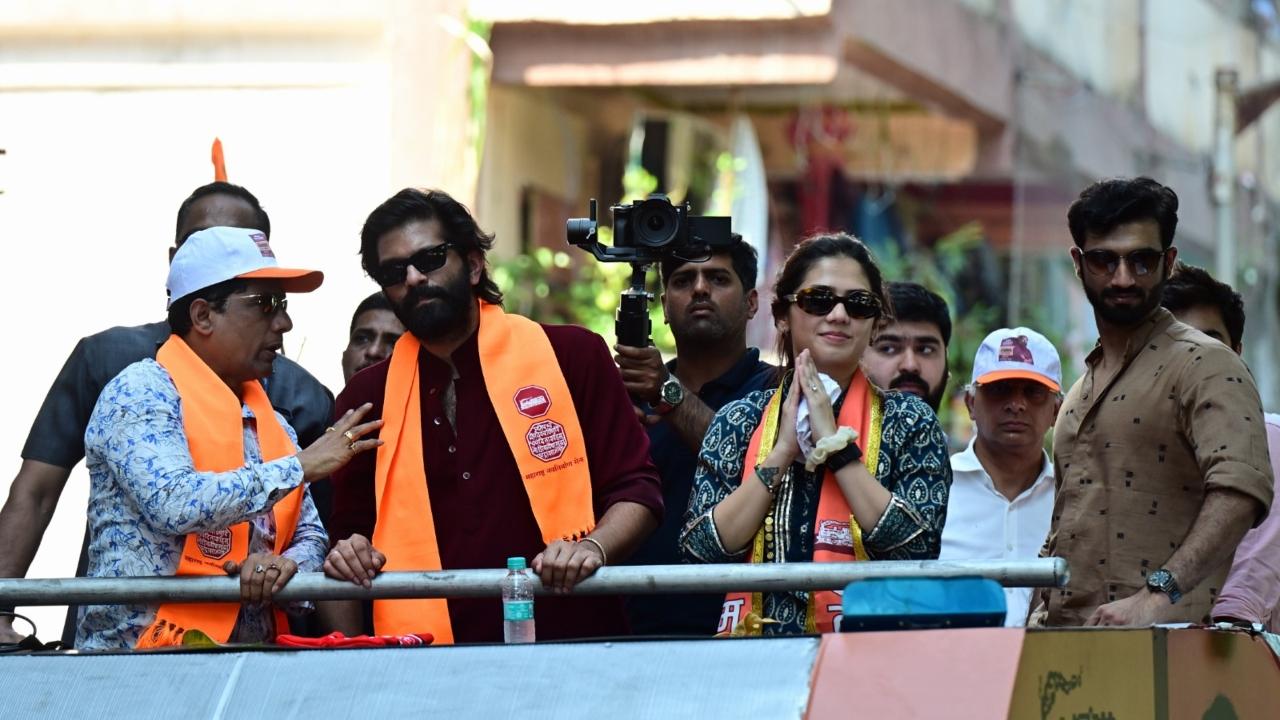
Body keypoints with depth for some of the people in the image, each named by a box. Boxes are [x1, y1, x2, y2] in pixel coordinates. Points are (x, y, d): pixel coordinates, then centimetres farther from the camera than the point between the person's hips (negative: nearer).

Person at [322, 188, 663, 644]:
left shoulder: (570, 356, 7)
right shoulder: (366, 398, 15)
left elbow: (636, 491, 7)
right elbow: (351, 528, 24)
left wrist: (592, 547, -12)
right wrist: (348, 557, 2)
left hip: (568, 641, -4)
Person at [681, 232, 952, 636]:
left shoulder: (909, 422, 7)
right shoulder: (738, 422, 10)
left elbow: (919, 549, -7)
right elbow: (700, 552, 0)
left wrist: (836, 444, -7)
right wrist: (781, 453, -5)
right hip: (758, 648, 1)